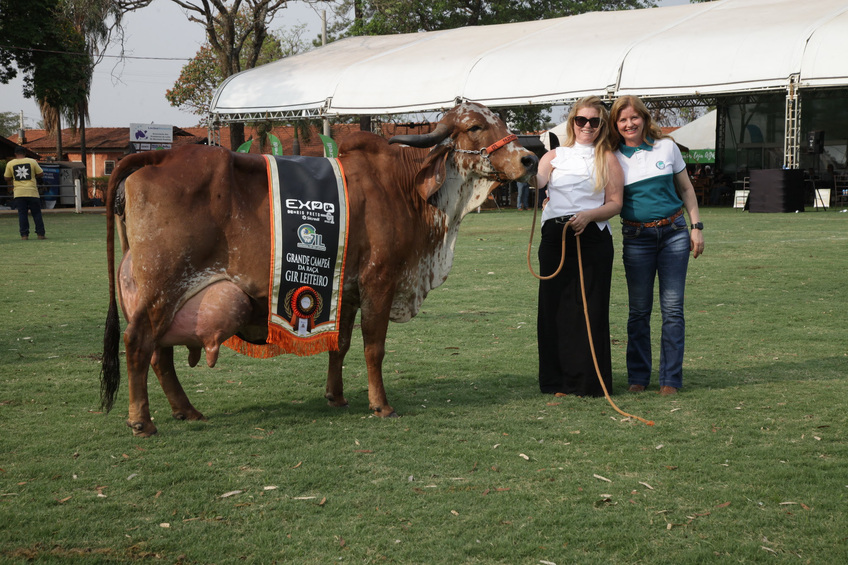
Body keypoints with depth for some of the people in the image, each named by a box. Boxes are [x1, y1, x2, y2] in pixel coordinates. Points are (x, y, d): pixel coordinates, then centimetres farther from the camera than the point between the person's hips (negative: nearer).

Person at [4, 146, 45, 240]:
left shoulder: (10, 164, 3)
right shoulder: (32, 161, 1)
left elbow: (7, 179, 9)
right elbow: (41, 174, 5)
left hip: (19, 193, 1)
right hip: (32, 192, -1)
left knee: (22, 214, 3)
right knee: (37, 214, 6)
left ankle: (24, 234, -3)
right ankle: (41, 234, 3)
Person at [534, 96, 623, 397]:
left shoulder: (607, 159, 11)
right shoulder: (554, 156, 15)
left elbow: (615, 203, 3)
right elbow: (536, 183, -3)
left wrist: (589, 215, -15)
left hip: (593, 238, -2)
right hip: (554, 237, 2)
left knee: (590, 308, -3)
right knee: (554, 306, 1)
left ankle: (590, 381, 3)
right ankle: (558, 380, 8)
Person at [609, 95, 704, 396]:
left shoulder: (667, 147, 5)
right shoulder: (613, 158, 3)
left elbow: (686, 189, 12)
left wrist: (696, 227, 5)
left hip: (674, 233, 0)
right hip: (636, 238, 0)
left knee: (672, 308, -1)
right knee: (639, 310, 3)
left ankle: (671, 378, 5)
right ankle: (638, 377, 14)